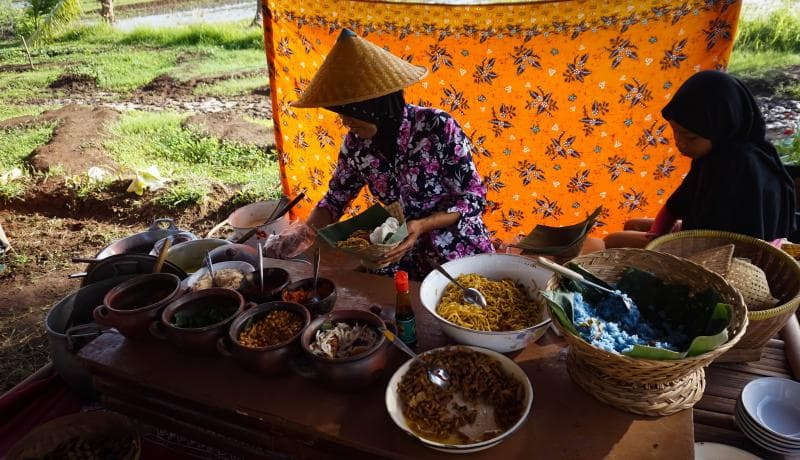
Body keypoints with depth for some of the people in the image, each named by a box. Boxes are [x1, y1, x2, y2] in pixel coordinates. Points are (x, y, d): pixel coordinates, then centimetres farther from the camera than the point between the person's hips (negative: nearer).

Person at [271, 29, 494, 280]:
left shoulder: (437, 127, -22)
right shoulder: (356, 142, -8)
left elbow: (474, 199, -15)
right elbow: (335, 198, 6)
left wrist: (422, 225, -29)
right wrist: (303, 233, -10)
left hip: (459, 253, -3)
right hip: (403, 253, 4)